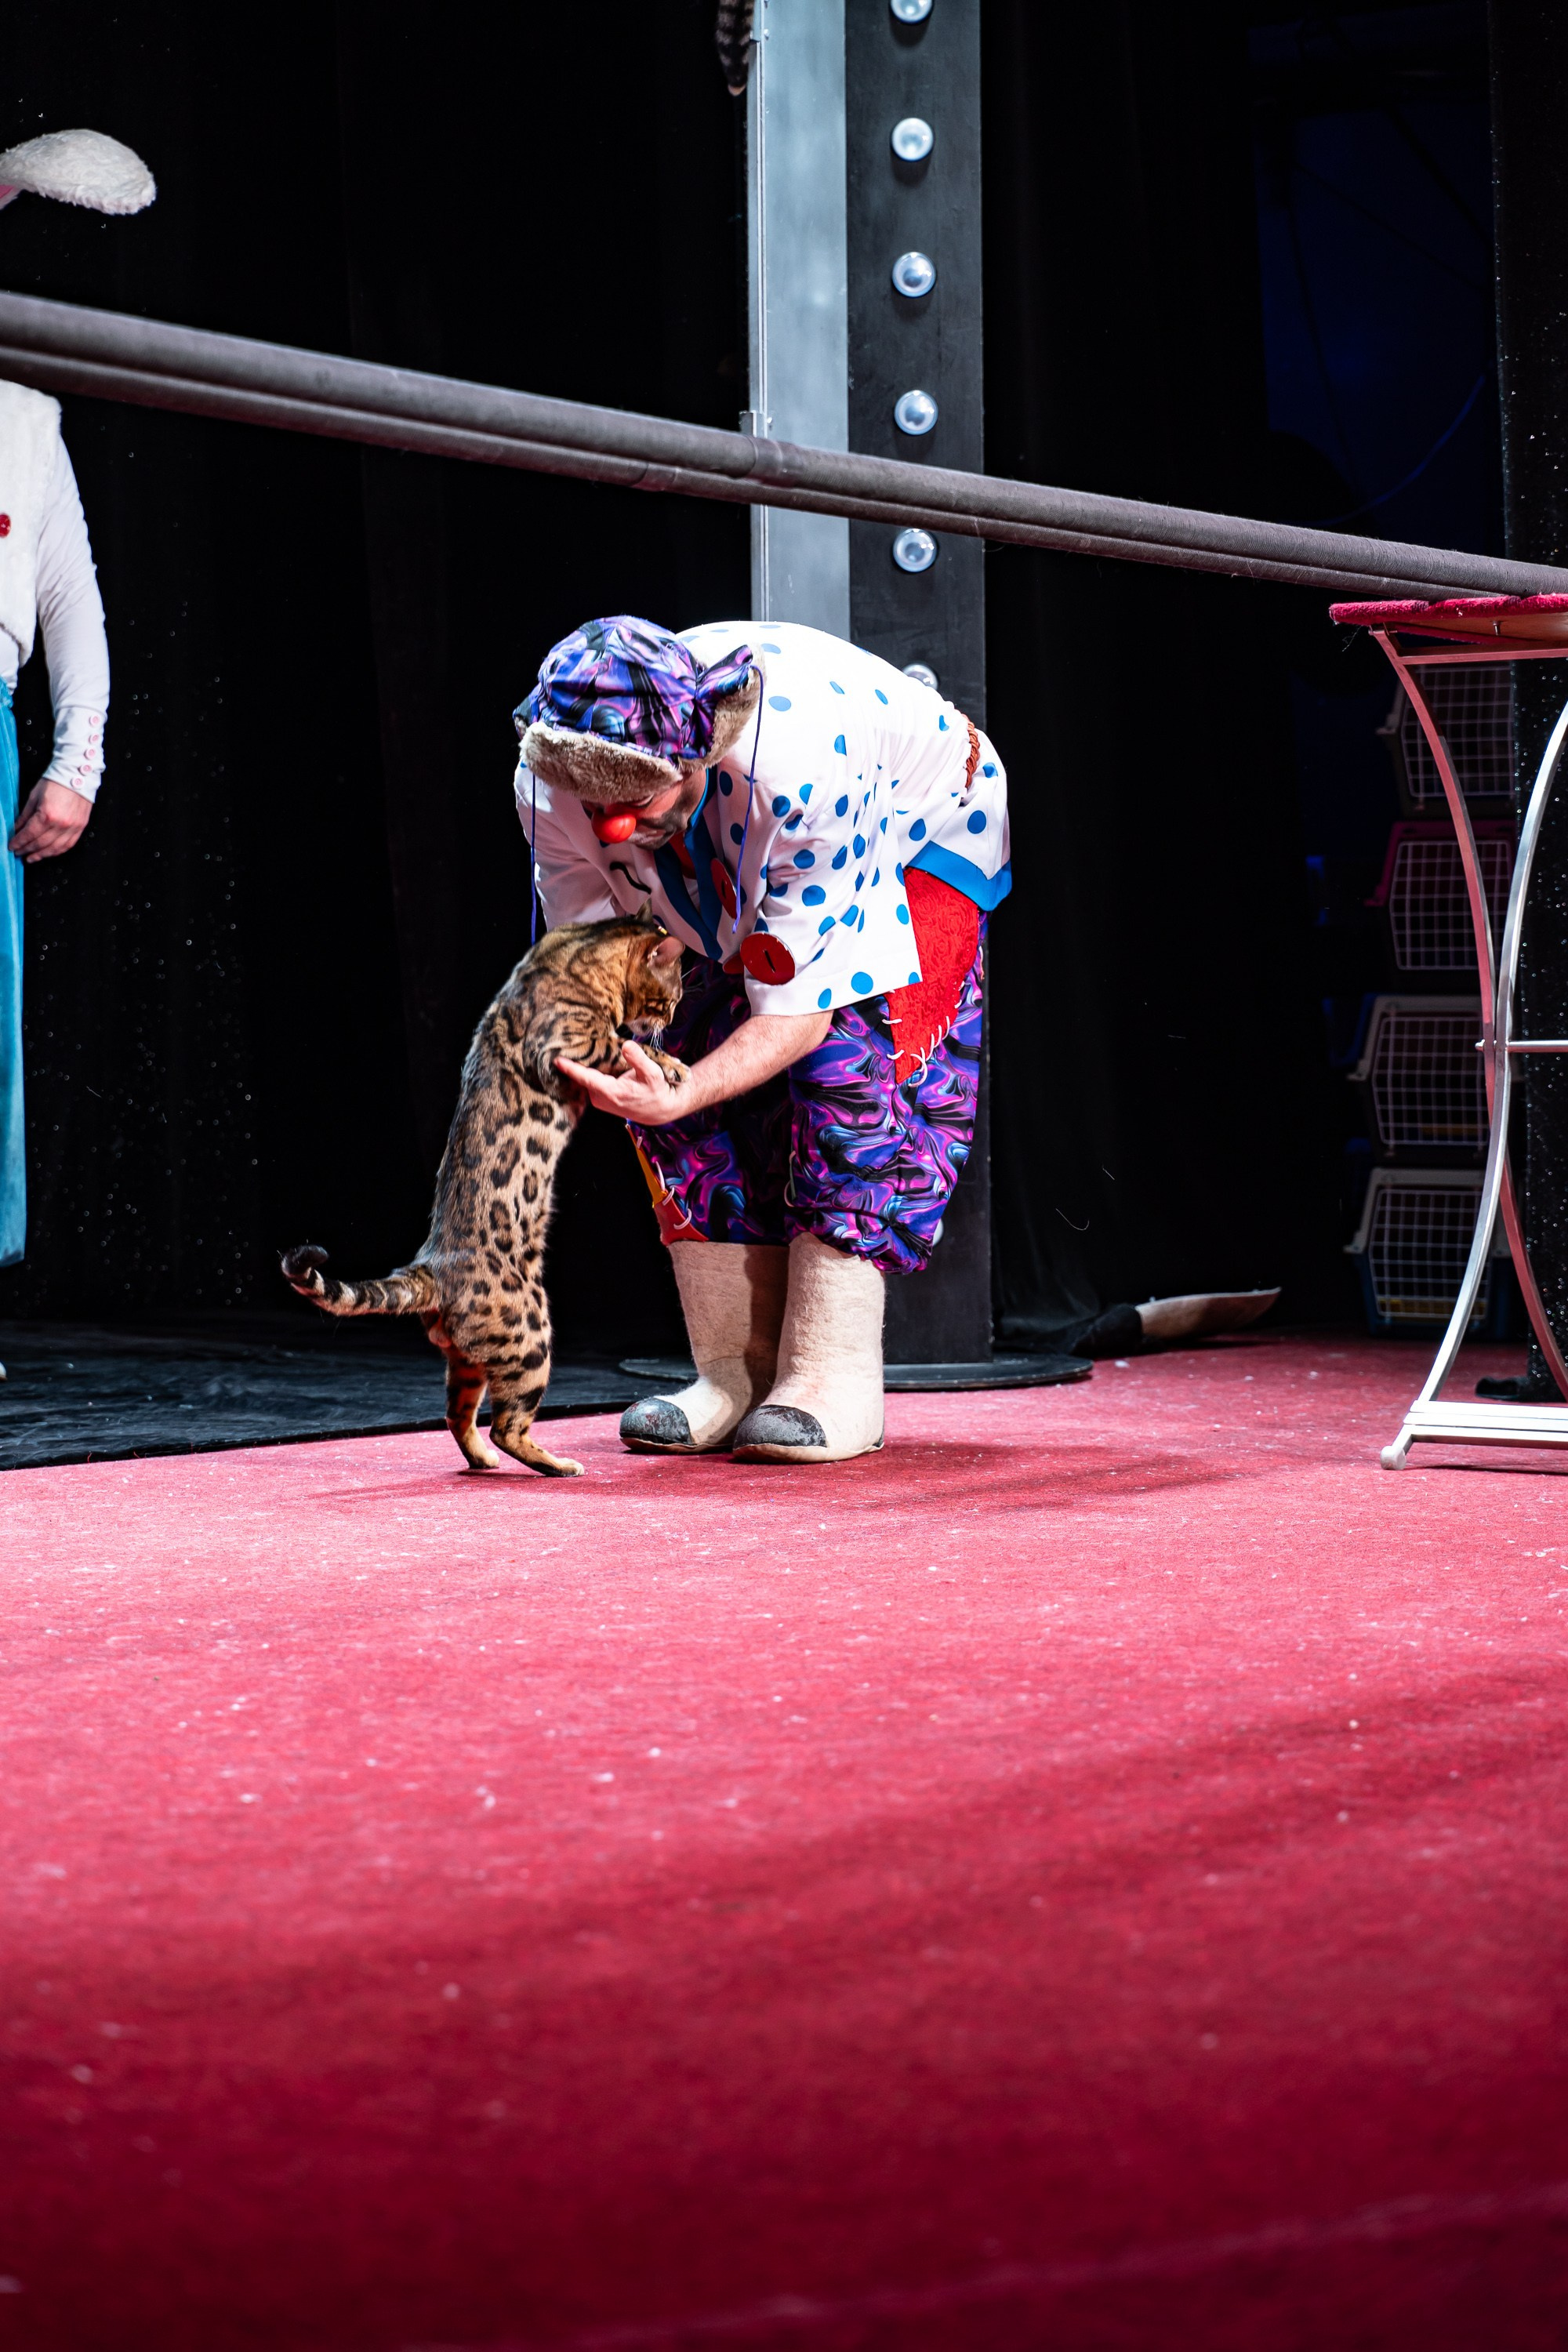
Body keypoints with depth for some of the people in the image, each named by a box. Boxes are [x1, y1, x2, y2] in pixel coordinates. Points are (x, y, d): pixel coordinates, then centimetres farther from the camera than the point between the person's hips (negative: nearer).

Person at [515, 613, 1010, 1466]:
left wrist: (676, 1098, -53)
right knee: (685, 1052, -10)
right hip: (743, 874, 6)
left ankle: (833, 1382, -21)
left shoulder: (795, 767, -45)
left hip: (918, 826, -5)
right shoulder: (553, 782, -29)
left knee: (851, 1058, -23)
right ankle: (738, 1374, -3)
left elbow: (798, 1011, -38)